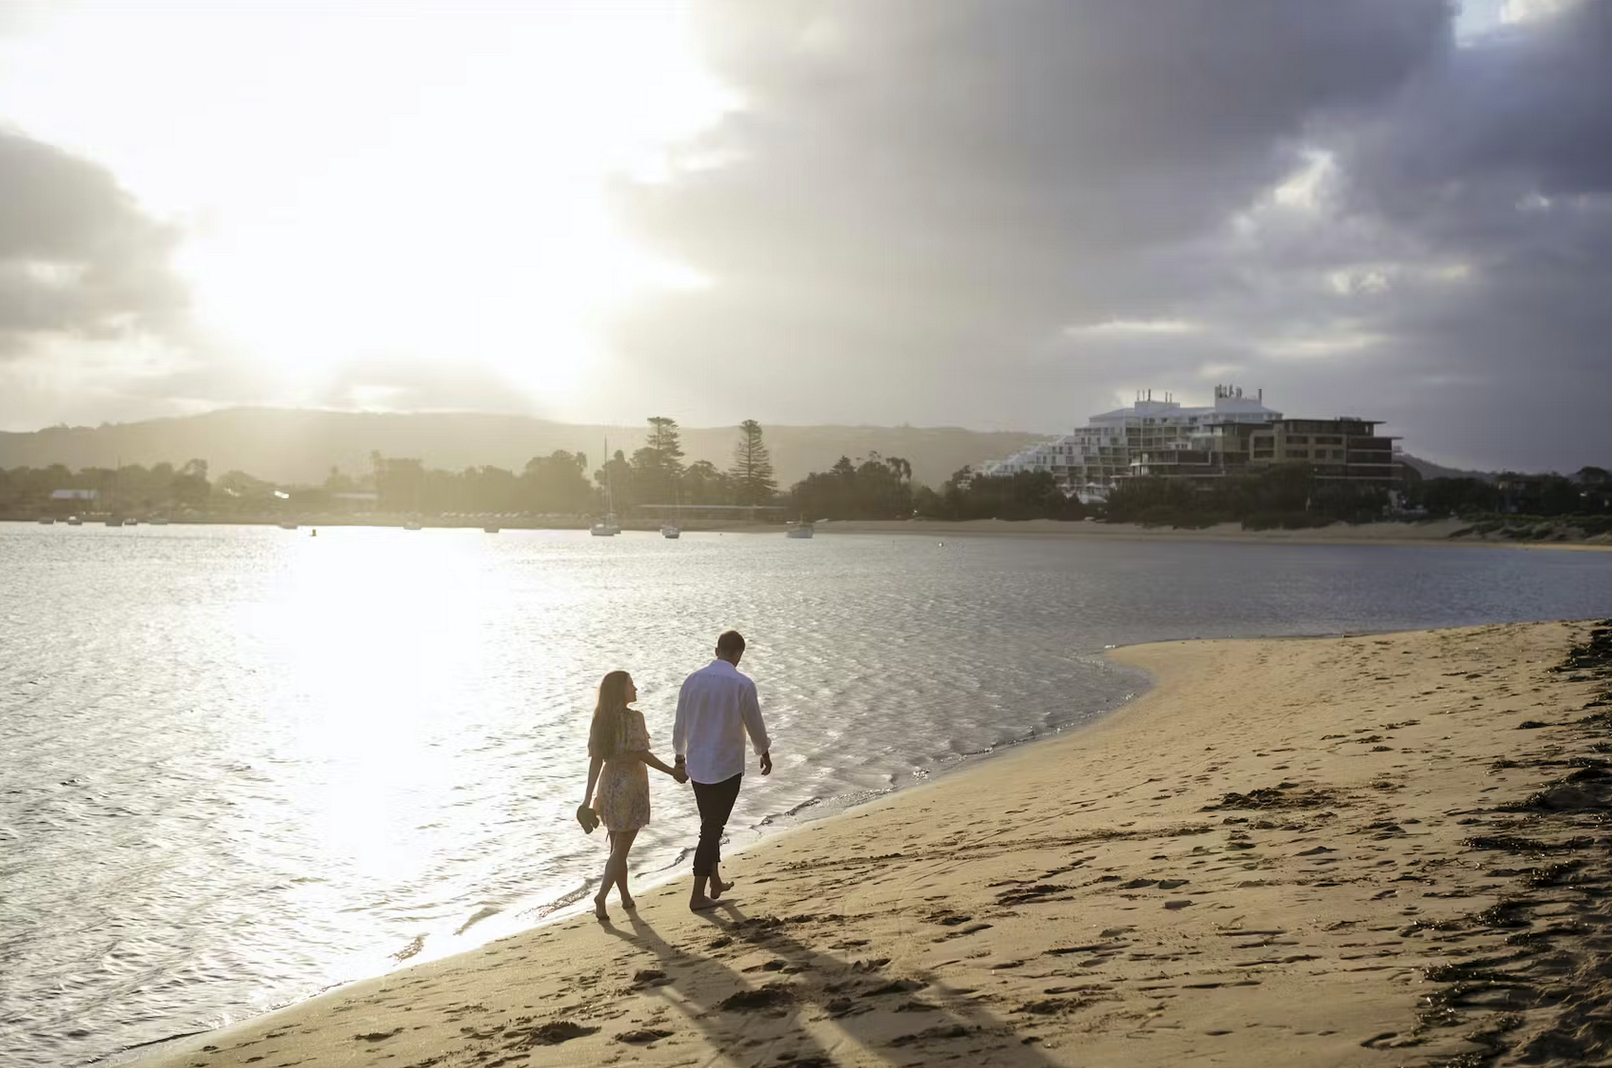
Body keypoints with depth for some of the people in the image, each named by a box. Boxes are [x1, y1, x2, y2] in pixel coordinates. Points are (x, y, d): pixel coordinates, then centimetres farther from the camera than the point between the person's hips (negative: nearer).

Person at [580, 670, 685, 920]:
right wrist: (673, 772, -9)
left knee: (617, 847, 17)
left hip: (608, 786, 6)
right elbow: (642, 754, -18)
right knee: (620, 849, 0)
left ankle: (626, 897, 26)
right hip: (631, 785, -6)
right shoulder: (633, 718, -16)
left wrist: (588, 797, 4)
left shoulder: (600, 720, 3)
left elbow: (595, 760, 3)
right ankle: (602, 896, -11)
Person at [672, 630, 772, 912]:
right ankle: (698, 895, 3)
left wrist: (680, 755, 23)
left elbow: (680, 724, 8)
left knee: (711, 825, 20)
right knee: (712, 828, 2)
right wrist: (765, 753, 14)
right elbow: (754, 724, -4)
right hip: (726, 767, -5)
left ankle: (715, 882, 32)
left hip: (697, 766, 5)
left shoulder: (692, 680, -1)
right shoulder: (742, 684, -14)